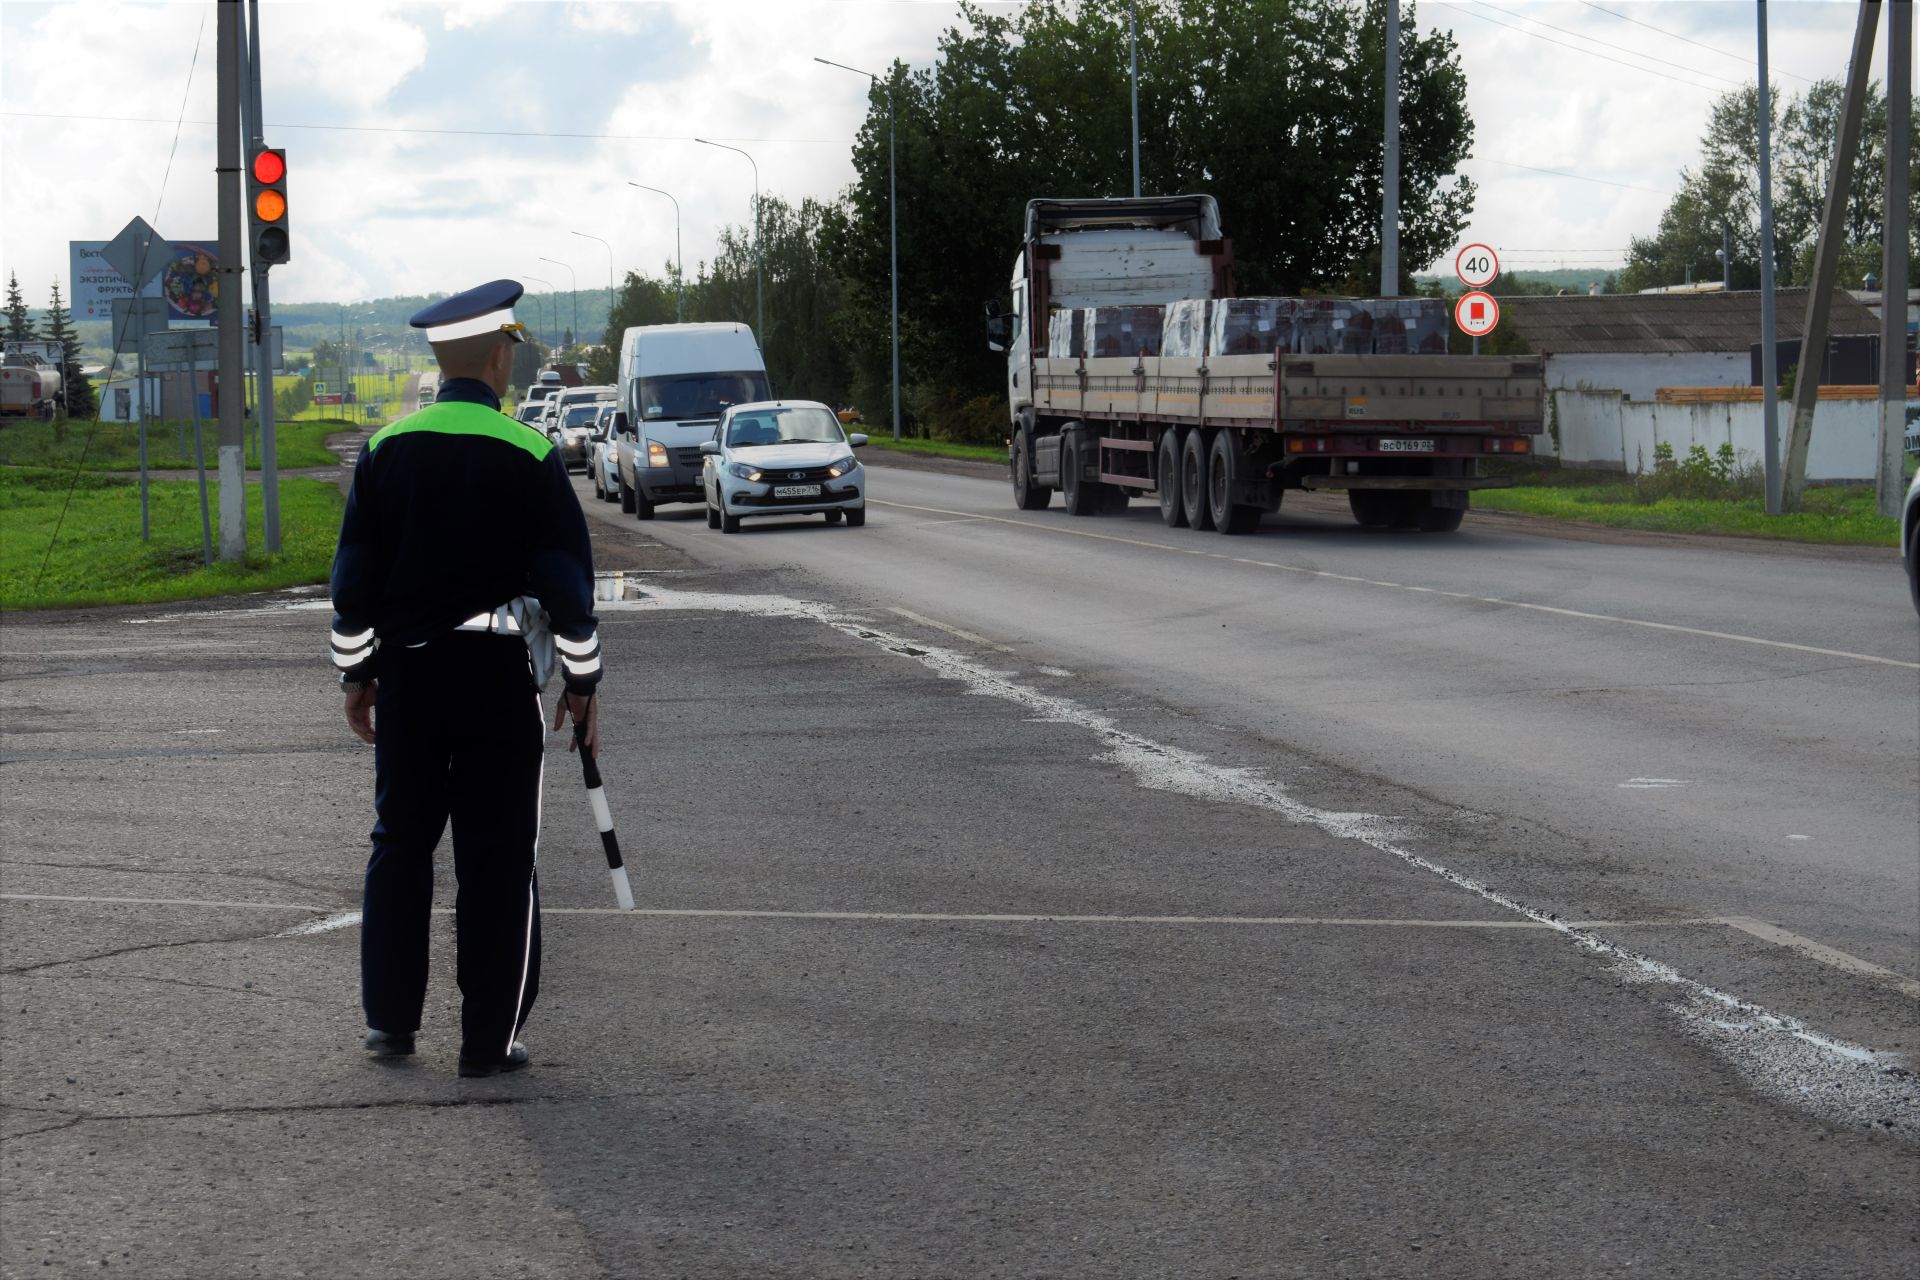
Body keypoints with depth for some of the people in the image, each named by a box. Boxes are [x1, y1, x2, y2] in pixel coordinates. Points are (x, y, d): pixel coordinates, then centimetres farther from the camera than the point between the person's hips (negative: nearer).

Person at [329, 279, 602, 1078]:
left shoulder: (386, 450, 1)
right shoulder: (528, 457, -8)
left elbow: (355, 575, 3)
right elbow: (567, 580, -7)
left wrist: (356, 675, 13)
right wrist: (581, 684, 2)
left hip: (406, 676, 3)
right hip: (497, 678, -3)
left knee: (400, 843, 15)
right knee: (498, 857, 3)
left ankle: (389, 1020, 20)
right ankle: (489, 1039, 4)